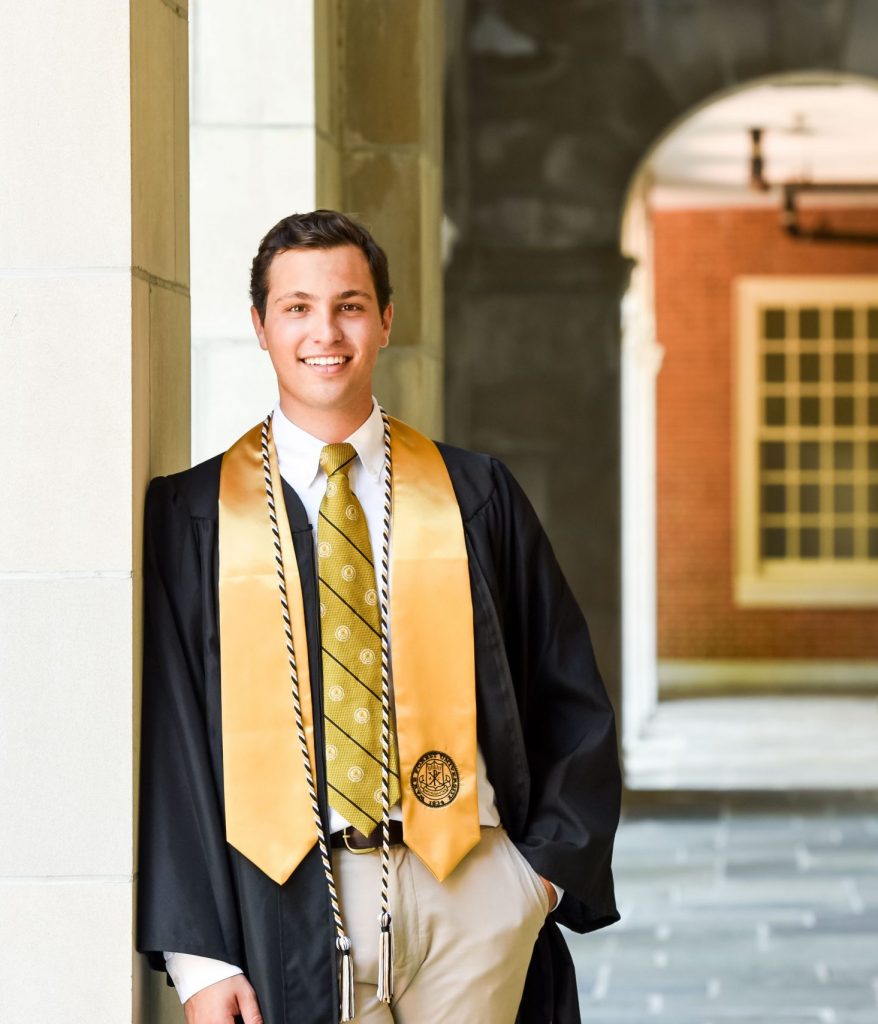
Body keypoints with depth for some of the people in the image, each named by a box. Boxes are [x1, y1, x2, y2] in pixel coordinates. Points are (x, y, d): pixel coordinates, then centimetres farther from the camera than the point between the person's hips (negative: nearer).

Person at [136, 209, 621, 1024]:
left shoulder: (474, 495, 8)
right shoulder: (192, 516, 3)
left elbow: (567, 697, 12)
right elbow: (172, 741, -1)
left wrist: (552, 861, 0)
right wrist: (198, 957, -8)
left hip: (473, 892, 2)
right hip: (291, 902, -1)